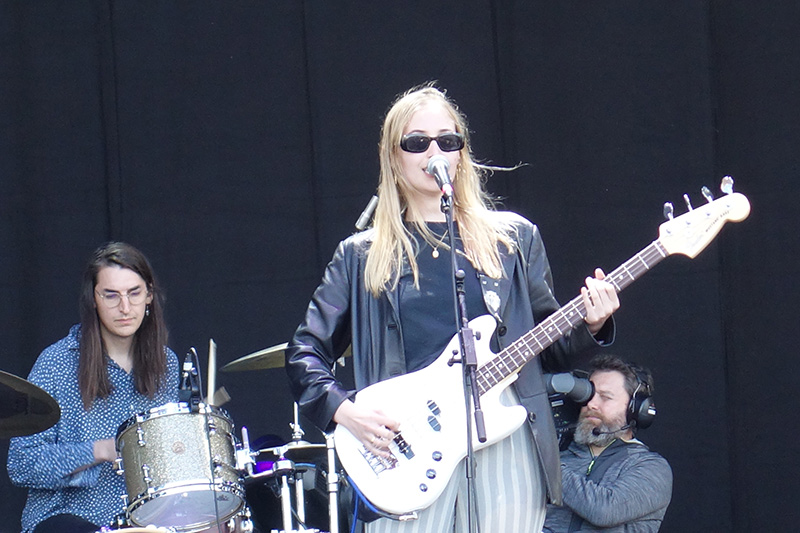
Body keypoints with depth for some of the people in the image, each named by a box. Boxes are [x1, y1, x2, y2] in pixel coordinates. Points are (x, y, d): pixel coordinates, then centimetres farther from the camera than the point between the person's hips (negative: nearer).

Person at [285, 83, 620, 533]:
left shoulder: (513, 238, 13)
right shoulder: (362, 256, 11)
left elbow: (550, 347, 15)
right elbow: (305, 352, 11)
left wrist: (589, 327, -4)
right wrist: (342, 409, -6)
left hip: (505, 443, 1)